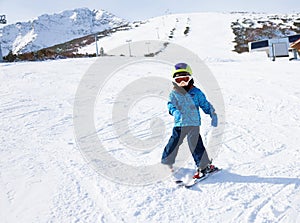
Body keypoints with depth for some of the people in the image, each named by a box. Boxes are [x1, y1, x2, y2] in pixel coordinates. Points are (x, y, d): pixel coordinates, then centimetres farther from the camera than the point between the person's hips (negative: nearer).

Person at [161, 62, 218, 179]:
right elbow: (171, 105, 1)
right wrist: (175, 112, -20)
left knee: (195, 144, -7)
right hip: (179, 124, 2)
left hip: (194, 123, -2)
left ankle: (204, 165, 5)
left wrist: (213, 115, 0)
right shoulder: (173, 94, 6)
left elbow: (205, 104, 7)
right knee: (174, 143, 2)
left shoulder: (196, 92, 2)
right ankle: (166, 163, 20)